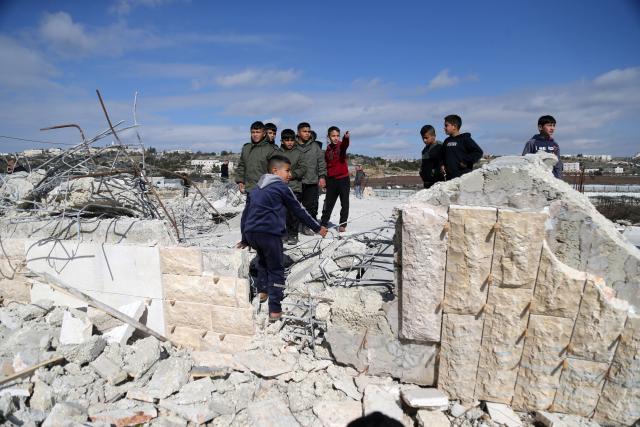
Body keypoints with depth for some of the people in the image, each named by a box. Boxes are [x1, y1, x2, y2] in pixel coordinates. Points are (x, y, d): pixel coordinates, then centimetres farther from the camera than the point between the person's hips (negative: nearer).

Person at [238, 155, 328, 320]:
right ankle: (275, 310, 4)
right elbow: (299, 210, 8)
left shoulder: (256, 189, 22)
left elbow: (245, 214, 23)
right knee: (276, 270, 6)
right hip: (269, 234, -6)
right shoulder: (282, 187, 5)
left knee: (263, 260, 32)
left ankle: (262, 291, 37)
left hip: (251, 233, 6)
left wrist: (245, 239, 30)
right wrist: (317, 228, 18)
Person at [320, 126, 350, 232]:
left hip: (343, 178, -3)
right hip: (331, 180, 3)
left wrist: (346, 138, -54)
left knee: (344, 203, 2)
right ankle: (323, 223, 21)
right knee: (328, 203, 11)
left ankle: (342, 224, 13)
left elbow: (345, 145, -32)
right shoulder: (328, 150, 7)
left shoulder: (341, 145, -6)